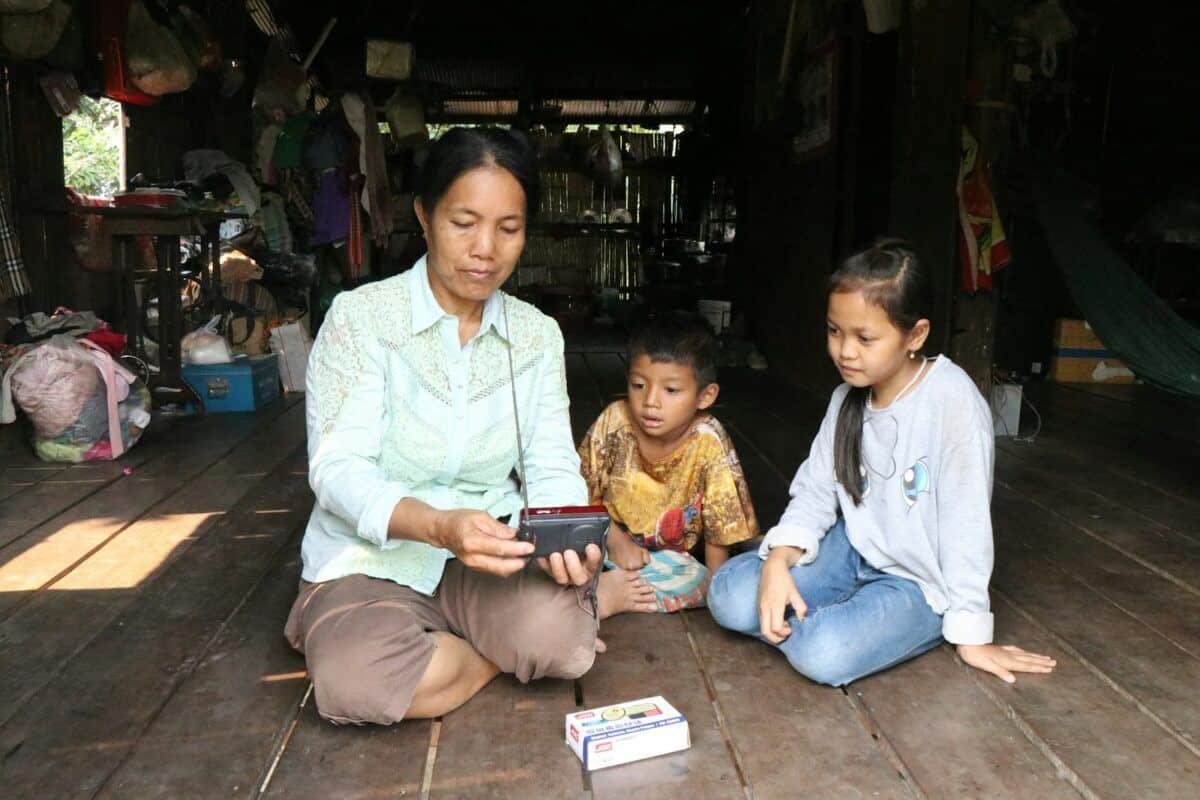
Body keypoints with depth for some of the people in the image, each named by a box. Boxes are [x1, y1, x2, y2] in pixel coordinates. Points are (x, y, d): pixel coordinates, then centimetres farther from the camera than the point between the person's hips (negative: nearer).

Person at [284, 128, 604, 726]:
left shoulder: (537, 334, 2)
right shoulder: (361, 315, -10)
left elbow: (552, 468, -2)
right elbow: (337, 468, -17)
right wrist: (439, 525, -36)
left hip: (486, 556, 2)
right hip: (373, 560, -1)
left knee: (560, 635, -29)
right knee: (358, 682, -31)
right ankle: (505, 653, -5)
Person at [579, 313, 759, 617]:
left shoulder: (708, 442, -19)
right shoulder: (615, 421, -15)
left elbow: (719, 529, -11)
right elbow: (583, 491, -6)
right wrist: (614, 539, -16)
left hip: (668, 556, 0)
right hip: (609, 539, 1)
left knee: (699, 581, -29)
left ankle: (613, 593, -23)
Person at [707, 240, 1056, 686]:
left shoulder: (951, 399, -22)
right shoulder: (847, 399, -2)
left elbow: (966, 521, -20)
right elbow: (815, 491, -1)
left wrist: (971, 634, -14)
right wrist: (778, 560, -19)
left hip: (919, 583, -5)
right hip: (855, 550, 6)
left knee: (825, 654, -31)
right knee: (729, 597, -12)